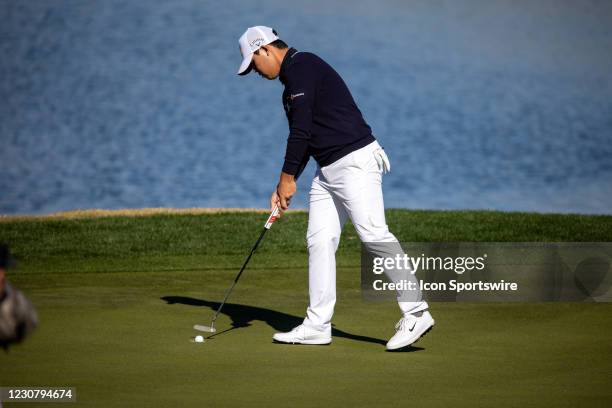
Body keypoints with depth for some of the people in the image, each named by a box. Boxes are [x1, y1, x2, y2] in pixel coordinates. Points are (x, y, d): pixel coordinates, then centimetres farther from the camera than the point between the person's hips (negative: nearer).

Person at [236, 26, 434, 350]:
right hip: (328, 170, 11)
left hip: (355, 160, -11)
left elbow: (301, 131, -16)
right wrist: (284, 186, 16)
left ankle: (416, 313, -13)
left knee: (374, 235, -14)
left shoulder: (300, 66, -11)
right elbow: (303, 136, 23)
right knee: (319, 239, 7)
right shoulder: (294, 77, 21)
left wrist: (288, 178, -7)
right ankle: (318, 326, 9)